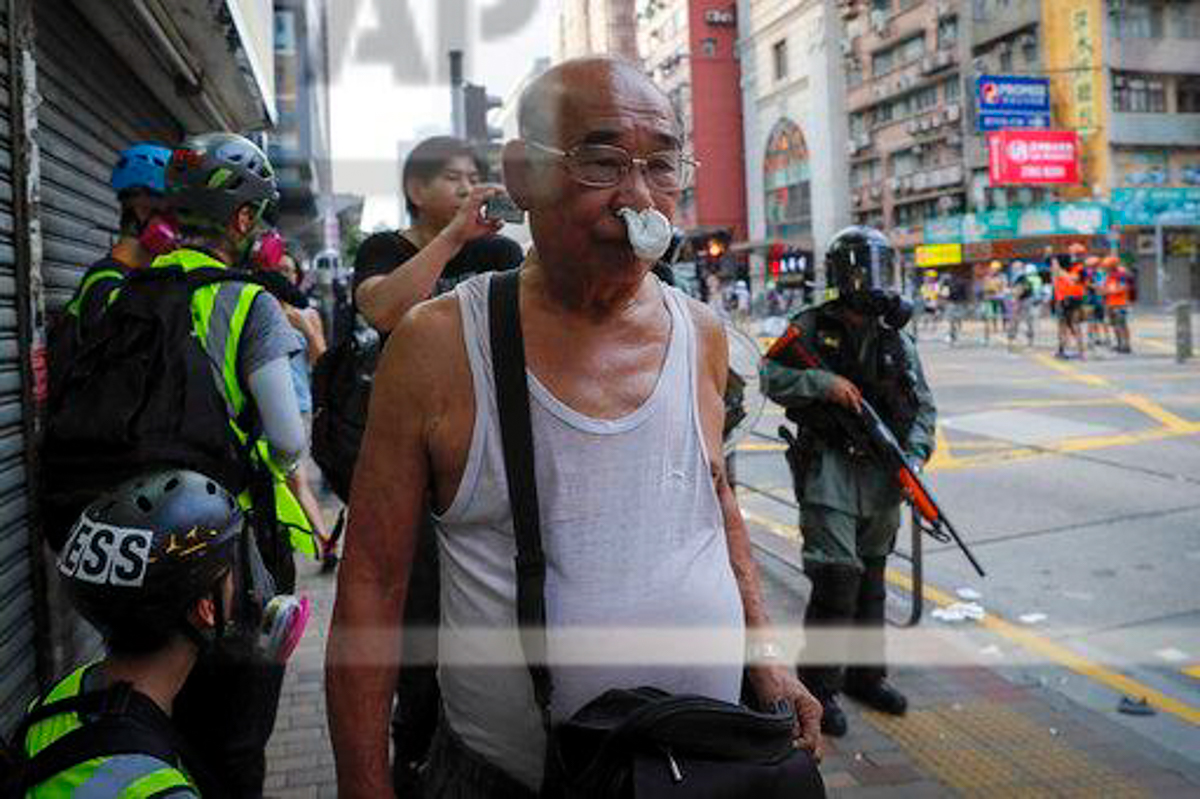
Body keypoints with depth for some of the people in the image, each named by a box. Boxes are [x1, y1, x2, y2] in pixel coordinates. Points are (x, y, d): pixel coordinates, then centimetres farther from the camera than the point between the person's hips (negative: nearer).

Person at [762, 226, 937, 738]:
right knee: (836, 578, -11)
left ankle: (866, 673, 30)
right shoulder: (812, 326, -1)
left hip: (883, 473, 5)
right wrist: (823, 382, -18)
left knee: (871, 579, 15)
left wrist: (913, 455, -4)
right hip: (829, 468, -5)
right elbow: (770, 376, -4)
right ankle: (819, 687, 3)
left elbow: (923, 406, 11)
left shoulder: (897, 337, 10)